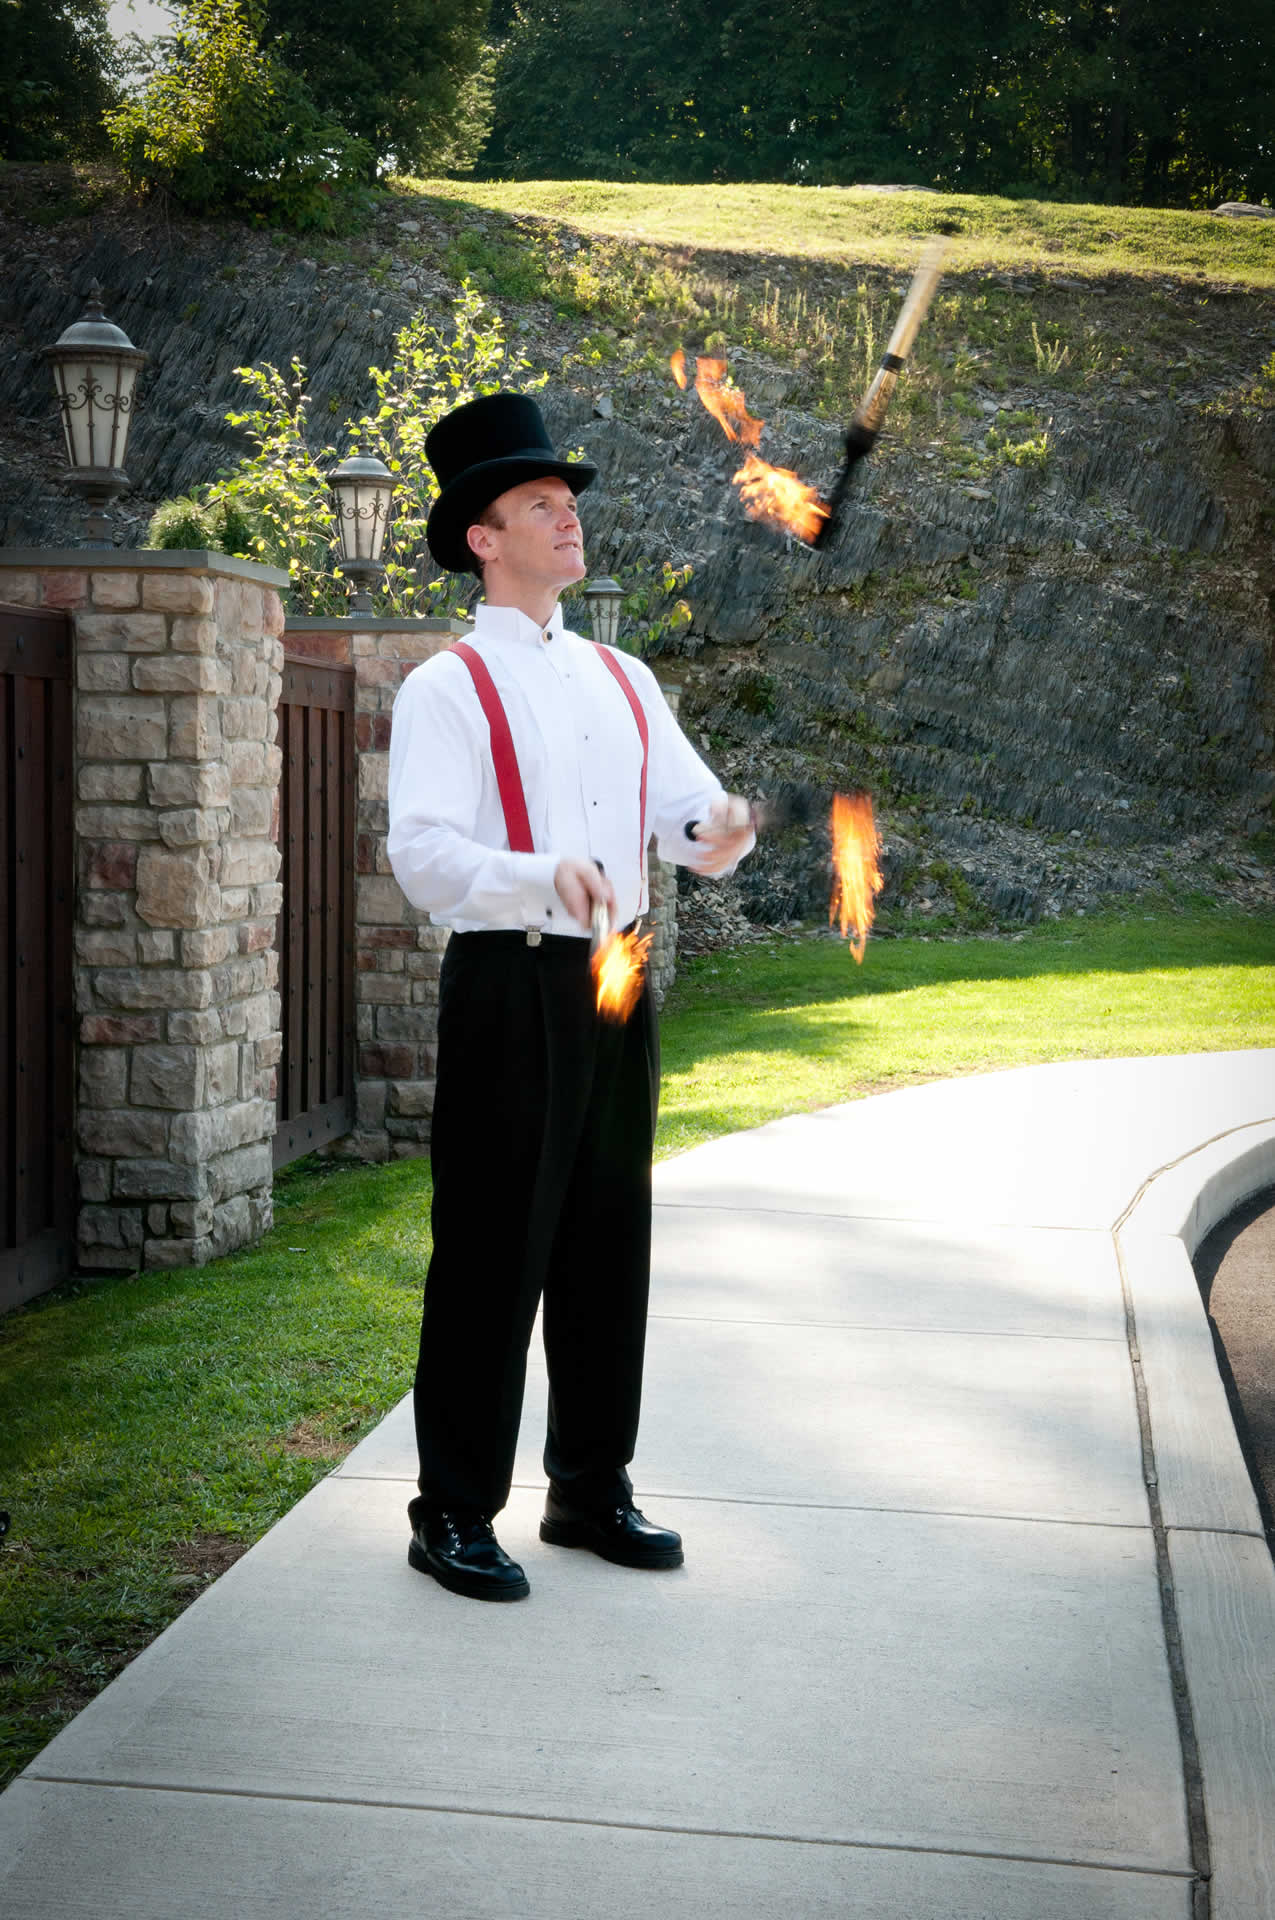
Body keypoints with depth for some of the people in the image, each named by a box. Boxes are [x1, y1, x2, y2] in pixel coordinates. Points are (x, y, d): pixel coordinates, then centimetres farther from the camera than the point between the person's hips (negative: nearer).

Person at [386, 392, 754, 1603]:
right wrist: (545, 877, -33)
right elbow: (421, 853, -16)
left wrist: (722, 834, -16)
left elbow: (691, 812, 9)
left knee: (610, 1244, 13)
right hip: (509, 990, -6)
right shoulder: (446, 690, -5)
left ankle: (591, 1491, 26)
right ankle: (453, 1515, 8)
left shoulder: (623, 683, 16)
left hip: (614, 984, 7)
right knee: (492, 1257, -3)